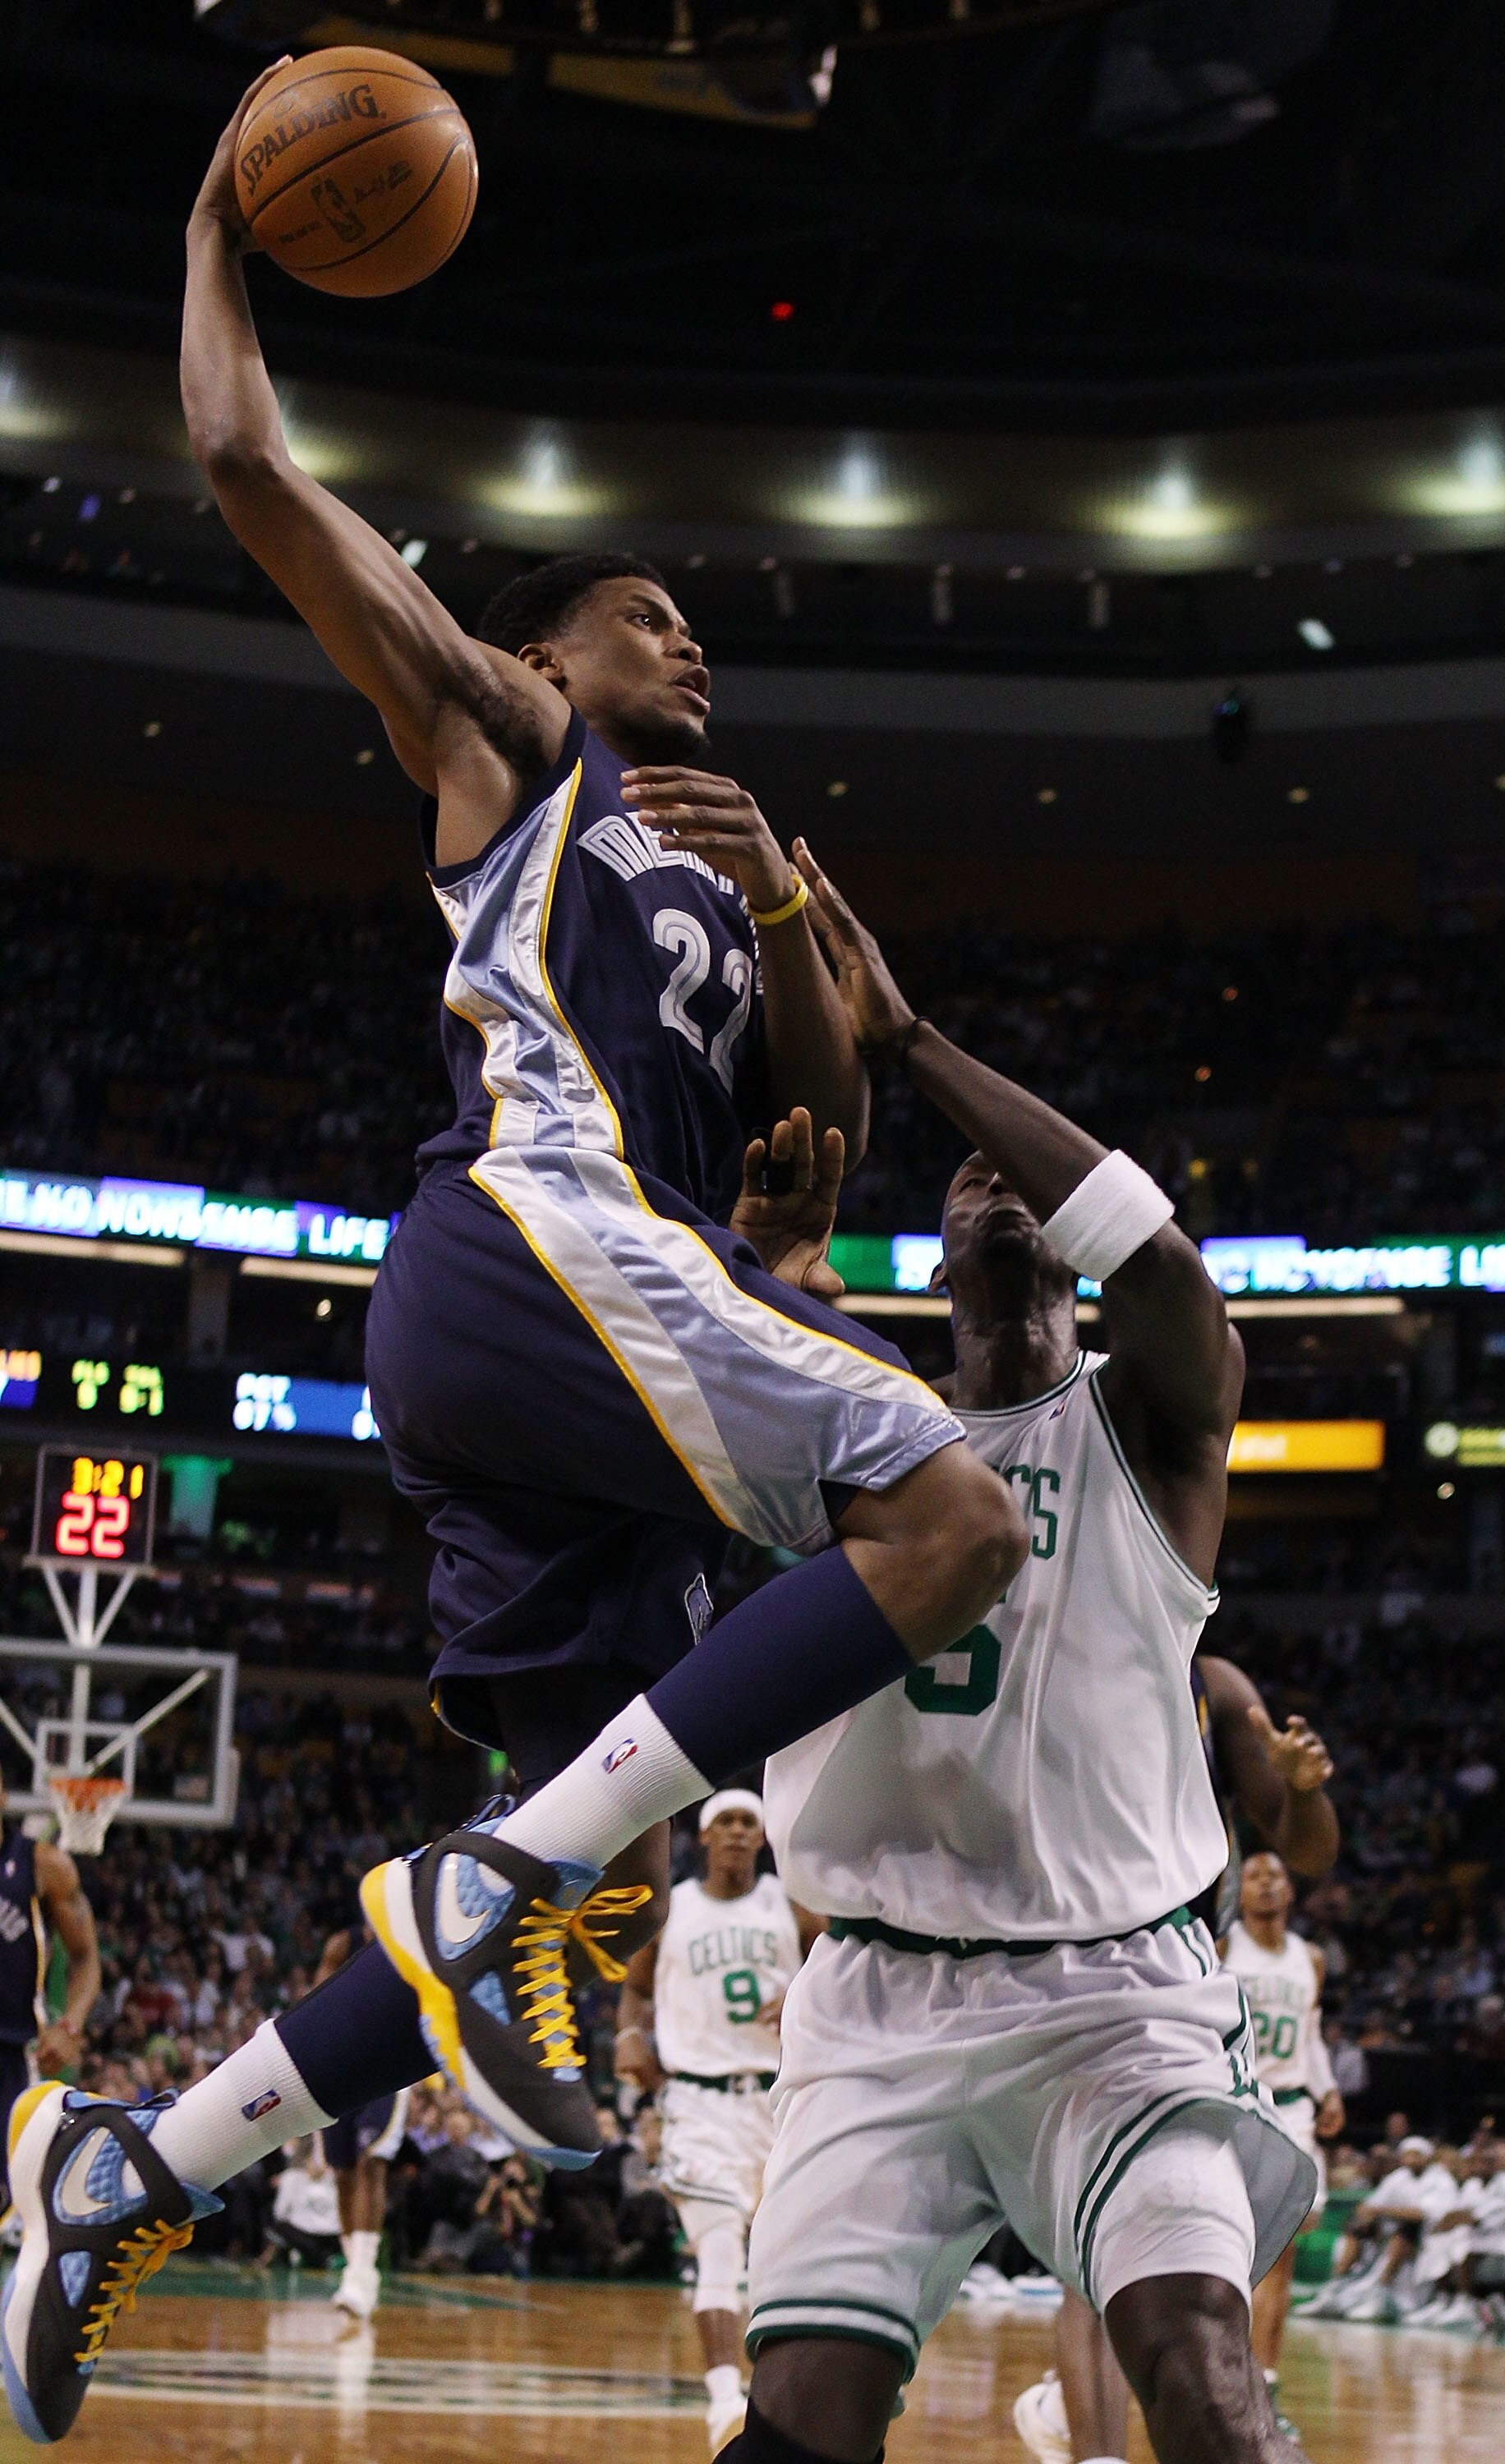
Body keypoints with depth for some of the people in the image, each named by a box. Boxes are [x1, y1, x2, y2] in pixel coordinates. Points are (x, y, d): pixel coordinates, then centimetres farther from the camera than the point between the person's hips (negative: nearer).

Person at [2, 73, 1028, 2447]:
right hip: (536, 1226, -8)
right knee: (952, 1519, -24)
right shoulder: (498, 733, 14)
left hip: (556, 1326, 9)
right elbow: (249, 466, 10)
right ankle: (499, 1885, -27)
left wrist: (780, 910, 8)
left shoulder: (705, 854, 34)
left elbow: (830, 1122, 23)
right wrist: (225, 225, 22)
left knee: (600, 1881, 3)